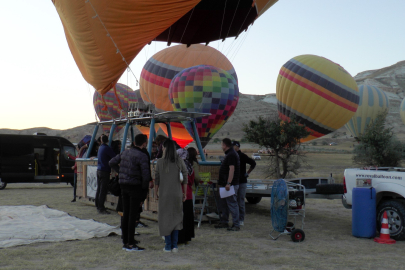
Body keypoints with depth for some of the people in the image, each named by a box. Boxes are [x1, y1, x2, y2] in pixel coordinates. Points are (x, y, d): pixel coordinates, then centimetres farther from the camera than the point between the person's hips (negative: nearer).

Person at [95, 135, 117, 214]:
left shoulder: (100, 147, 13)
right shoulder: (107, 148, -12)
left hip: (99, 170, 9)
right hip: (105, 171, -8)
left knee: (99, 189, 15)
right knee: (103, 190, -7)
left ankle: (98, 206, 23)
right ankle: (101, 208, -7)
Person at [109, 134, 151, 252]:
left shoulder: (125, 152, 9)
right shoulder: (142, 156, -14)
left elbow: (112, 162, 17)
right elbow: (146, 175, -20)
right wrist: (144, 188, -4)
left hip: (124, 186, 7)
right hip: (135, 187, -7)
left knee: (126, 214, 13)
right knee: (133, 215, -2)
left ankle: (125, 242, 21)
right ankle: (131, 244, 3)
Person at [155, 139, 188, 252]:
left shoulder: (160, 162, -5)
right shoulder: (179, 161, -2)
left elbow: (156, 179, -1)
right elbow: (185, 177, -2)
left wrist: (157, 192, 10)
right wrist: (184, 193, 7)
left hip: (164, 194, -1)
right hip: (177, 194, 1)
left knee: (165, 218, 8)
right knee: (176, 218, 11)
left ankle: (168, 246, 10)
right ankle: (174, 245, 11)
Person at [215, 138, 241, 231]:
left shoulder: (231, 155, -15)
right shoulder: (229, 154, 18)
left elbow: (232, 169, -24)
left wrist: (228, 183, -29)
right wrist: (220, 182, 26)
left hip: (231, 185, -11)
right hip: (225, 184, 11)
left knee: (232, 204, -9)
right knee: (223, 203, 16)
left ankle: (236, 225, -6)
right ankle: (224, 222, 25)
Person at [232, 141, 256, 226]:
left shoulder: (242, 156, -6)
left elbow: (253, 163, -4)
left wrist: (247, 173, -4)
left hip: (241, 182, -6)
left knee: (241, 202, -2)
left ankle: (241, 220, 4)